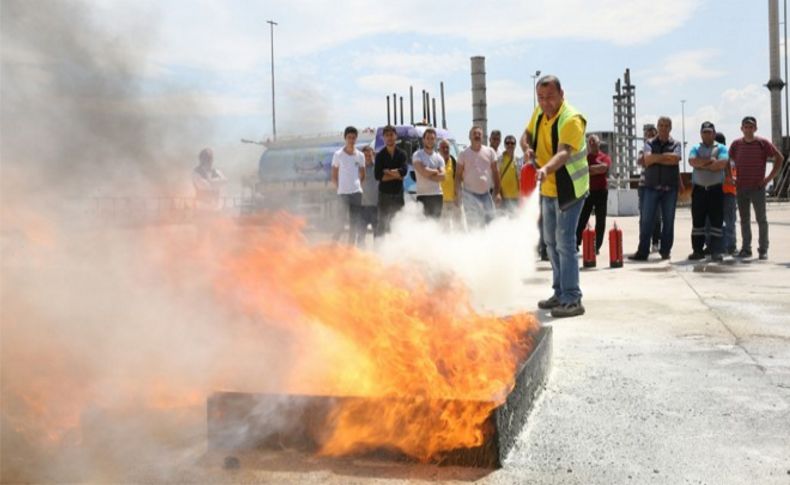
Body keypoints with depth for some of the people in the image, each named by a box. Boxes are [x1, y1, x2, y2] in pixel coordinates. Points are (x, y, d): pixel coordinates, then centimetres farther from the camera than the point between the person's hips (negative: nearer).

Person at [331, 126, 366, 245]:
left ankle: (351, 246, 14)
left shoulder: (360, 155, 7)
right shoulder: (338, 155, -2)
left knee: (355, 221, 6)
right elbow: (334, 176, 2)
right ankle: (335, 242, 9)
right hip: (343, 192, -3)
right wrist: (339, 187, -4)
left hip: (357, 192, 3)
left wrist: (360, 186, 5)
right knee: (342, 220, -8)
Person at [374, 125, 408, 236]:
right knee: (382, 223, -5)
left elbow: (404, 171, -9)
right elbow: (378, 176, -9)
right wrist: (396, 175, -9)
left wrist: (388, 172, -7)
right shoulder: (380, 155, 0)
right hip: (385, 193, -2)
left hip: (398, 193, 2)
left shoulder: (401, 154, 5)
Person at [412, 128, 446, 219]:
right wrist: (436, 171, 0)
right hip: (423, 195, -4)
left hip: (437, 195, 4)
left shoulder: (438, 157, 12)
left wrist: (428, 173, -11)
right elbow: (423, 172, -15)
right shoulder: (417, 155, 0)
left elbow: (442, 176, -2)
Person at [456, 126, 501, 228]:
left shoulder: (490, 152, 5)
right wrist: (458, 194, -8)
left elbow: (495, 172, 7)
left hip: (486, 193, 3)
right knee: (472, 223, -4)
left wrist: (497, 192, 1)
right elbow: (458, 175, 0)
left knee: (489, 220, 1)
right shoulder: (464, 154, 0)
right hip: (470, 194, -3)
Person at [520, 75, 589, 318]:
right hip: (548, 188, 9)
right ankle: (560, 293, 27)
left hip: (569, 189, -9)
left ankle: (572, 300, -8)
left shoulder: (571, 120, -23)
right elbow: (527, 134, 16)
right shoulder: (539, 112, 1)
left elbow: (564, 154, -36)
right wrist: (527, 147, -8)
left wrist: (545, 170, -55)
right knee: (551, 241, 15)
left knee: (565, 242, -13)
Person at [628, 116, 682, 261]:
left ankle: (665, 251, 12)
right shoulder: (649, 143, 10)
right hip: (651, 187, 0)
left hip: (670, 188, 0)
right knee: (646, 221, -2)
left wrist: (656, 158, -8)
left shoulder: (675, 144, 8)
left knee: (668, 221, 4)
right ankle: (642, 251, 0)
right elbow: (647, 159, -9)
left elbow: (675, 159, -12)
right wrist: (666, 156, -6)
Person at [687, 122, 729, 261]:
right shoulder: (695, 148, 13)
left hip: (716, 189, -2)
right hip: (698, 189, 2)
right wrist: (711, 160, -9)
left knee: (716, 221, -3)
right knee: (697, 221, 3)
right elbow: (692, 161, -8)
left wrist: (702, 164, -7)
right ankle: (697, 250, 8)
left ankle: (716, 251, -1)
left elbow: (722, 163, -13)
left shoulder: (721, 148, 6)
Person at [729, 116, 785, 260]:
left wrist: (769, 178, -6)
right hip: (741, 188, 3)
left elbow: (779, 158, -1)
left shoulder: (763, 143, -4)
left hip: (758, 187, -3)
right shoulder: (736, 144, 4)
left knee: (761, 219, 0)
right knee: (744, 219, 8)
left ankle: (763, 250, 5)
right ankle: (746, 249, 15)